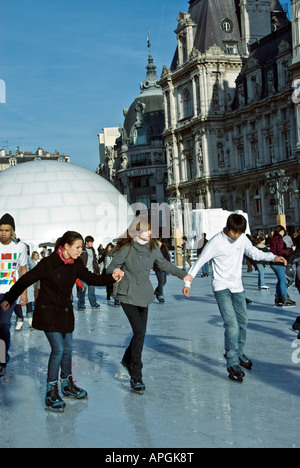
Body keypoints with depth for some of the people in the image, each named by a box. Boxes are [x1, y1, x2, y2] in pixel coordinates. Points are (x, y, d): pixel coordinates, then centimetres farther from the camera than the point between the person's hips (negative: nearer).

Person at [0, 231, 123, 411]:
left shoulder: (76, 264, 0)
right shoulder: (48, 263, -18)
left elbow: (91, 278, 6)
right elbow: (26, 280, -13)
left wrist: (112, 278, -9)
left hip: (65, 311, 6)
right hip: (48, 311, -6)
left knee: (68, 349, 11)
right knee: (58, 349, -11)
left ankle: (67, 385, 31)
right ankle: (51, 393, 1)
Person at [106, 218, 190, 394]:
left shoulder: (153, 247, 2)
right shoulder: (126, 249, -14)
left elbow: (164, 264, 19)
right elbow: (111, 268, -10)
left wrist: (183, 274, 25)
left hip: (144, 295, 6)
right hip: (128, 295, -6)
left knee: (141, 333, 11)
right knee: (139, 332, -15)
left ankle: (128, 359, 39)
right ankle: (136, 377, -6)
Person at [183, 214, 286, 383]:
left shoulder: (243, 239, 1)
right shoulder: (216, 242, -15)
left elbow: (254, 253, 15)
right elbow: (200, 261, -11)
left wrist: (273, 257, 1)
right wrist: (188, 282, -16)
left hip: (237, 287, 6)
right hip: (222, 288, -6)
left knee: (243, 322, 14)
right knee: (232, 325, -15)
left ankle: (238, 353, 35)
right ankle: (233, 364, -8)